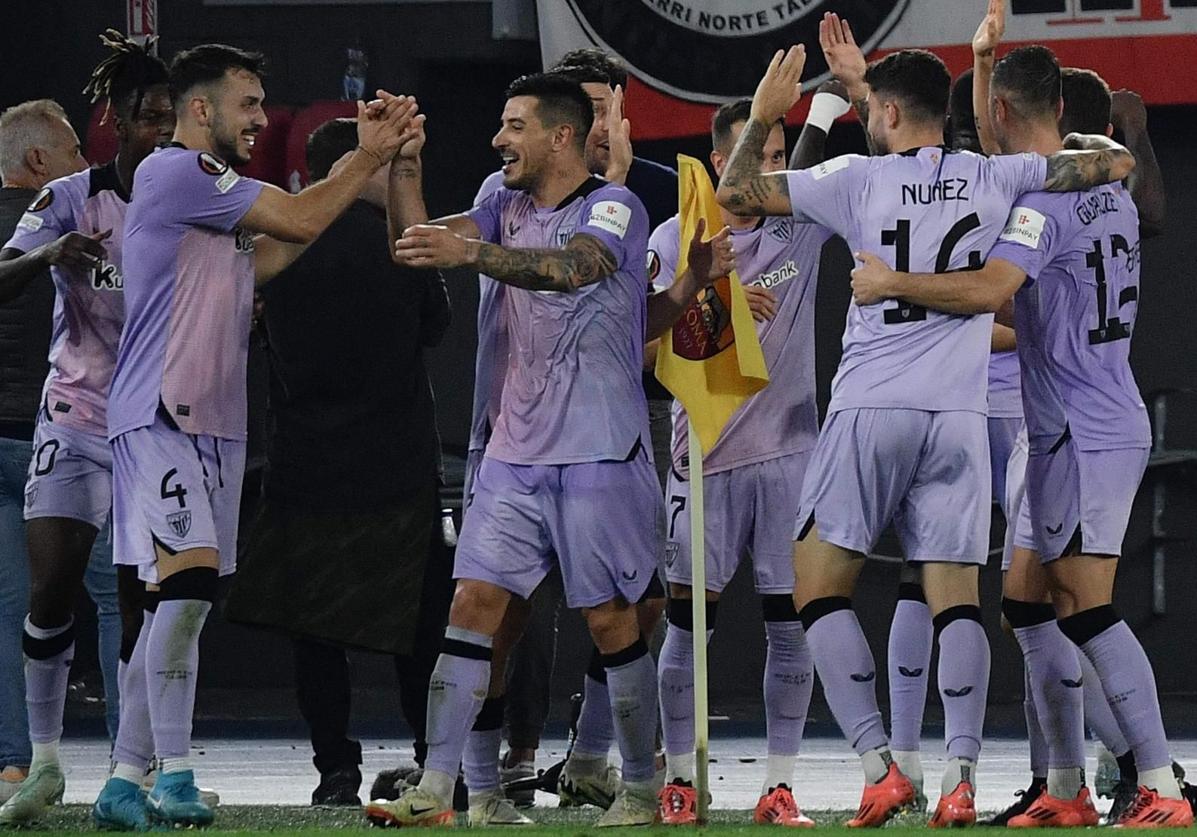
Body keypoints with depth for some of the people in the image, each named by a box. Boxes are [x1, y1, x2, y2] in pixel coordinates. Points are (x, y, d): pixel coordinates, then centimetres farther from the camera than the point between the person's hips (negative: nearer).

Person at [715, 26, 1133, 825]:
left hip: (872, 409, -3)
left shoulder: (861, 179, -1)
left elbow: (737, 191, -1)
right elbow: (1115, 162, 12)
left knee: (820, 589, 4)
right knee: (957, 598, 3)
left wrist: (764, 115, 13)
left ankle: (880, 763, -9)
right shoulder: (994, 179, 6)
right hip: (961, 416, 3)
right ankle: (962, 777, -11)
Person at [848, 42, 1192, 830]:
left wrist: (890, 283, -19)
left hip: (1082, 435, -10)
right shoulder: (1111, 194, 14)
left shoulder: (1040, 198, -16)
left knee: (1088, 607, -11)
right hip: (1110, 422, 10)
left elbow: (990, 289, -30)